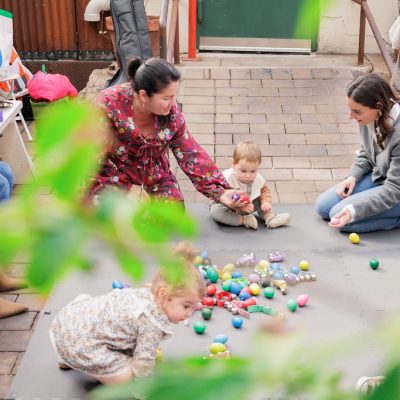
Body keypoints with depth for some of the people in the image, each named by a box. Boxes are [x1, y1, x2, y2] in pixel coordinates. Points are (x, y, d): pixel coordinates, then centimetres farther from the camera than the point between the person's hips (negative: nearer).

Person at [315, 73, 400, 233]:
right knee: (323, 207, 3)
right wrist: (353, 176, -8)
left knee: (340, 215, -18)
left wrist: (353, 210, -36)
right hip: (377, 177, 8)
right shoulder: (368, 116, -13)